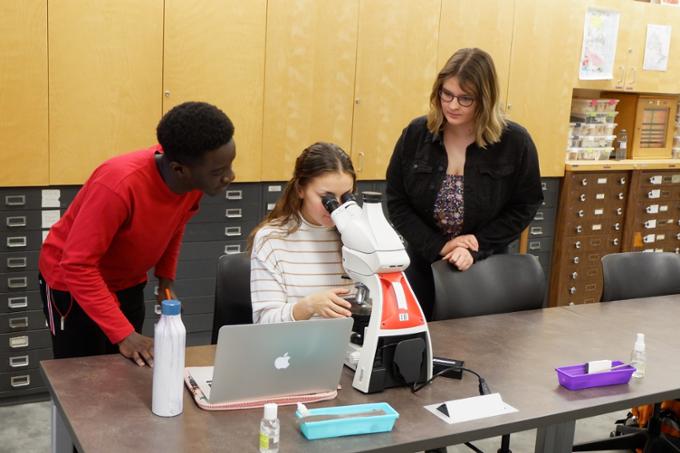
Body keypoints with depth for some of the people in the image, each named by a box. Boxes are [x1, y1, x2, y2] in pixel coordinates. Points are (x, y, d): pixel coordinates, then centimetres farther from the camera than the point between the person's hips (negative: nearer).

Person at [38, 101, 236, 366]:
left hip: (128, 283, 6)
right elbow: (78, 266, -34)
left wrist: (166, 278, -4)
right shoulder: (120, 185, -38)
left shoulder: (195, 179, -18)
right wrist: (123, 333, -37)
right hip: (72, 282, -6)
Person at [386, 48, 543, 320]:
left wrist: (477, 247, -17)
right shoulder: (415, 134, -7)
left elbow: (525, 206, -5)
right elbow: (396, 201, -5)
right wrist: (438, 246, -16)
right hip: (423, 264, 1)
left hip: (484, 266, -1)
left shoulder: (514, 141, -11)